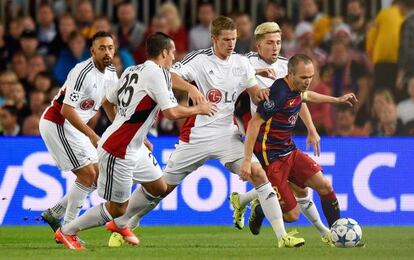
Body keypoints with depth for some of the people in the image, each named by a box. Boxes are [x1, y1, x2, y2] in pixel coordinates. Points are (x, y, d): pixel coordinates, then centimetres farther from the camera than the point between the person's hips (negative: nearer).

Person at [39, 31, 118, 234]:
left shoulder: (110, 73, 4)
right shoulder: (83, 73, -24)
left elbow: (109, 104, 19)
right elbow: (67, 110, -28)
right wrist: (91, 134, -31)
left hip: (73, 127, 9)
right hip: (56, 124, -9)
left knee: (98, 177, 8)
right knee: (87, 174, -14)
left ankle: (54, 214, 18)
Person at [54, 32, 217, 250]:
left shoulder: (131, 71, 7)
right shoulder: (156, 73, -18)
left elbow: (108, 101, 17)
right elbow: (171, 112, -21)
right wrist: (198, 109, -5)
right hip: (118, 151, -10)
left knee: (159, 188, 17)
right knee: (116, 208, 0)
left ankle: (119, 224, 30)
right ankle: (66, 232, 12)